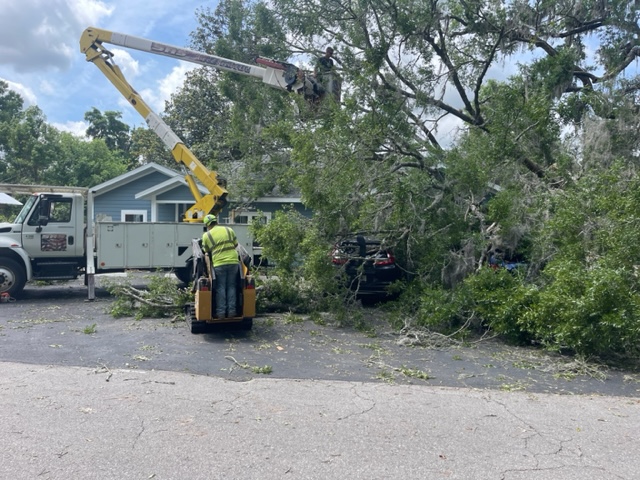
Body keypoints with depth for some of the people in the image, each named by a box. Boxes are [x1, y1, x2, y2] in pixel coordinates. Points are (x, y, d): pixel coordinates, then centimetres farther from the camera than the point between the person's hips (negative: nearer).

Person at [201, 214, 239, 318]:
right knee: (231, 287, 11)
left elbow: (206, 251, 9)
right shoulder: (229, 230, 8)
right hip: (233, 262, 2)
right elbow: (236, 244, 16)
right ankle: (231, 311, 10)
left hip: (219, 264, -2)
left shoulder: (206, 235, 2)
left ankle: (221, 312, 6)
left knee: (220, 288, 7)